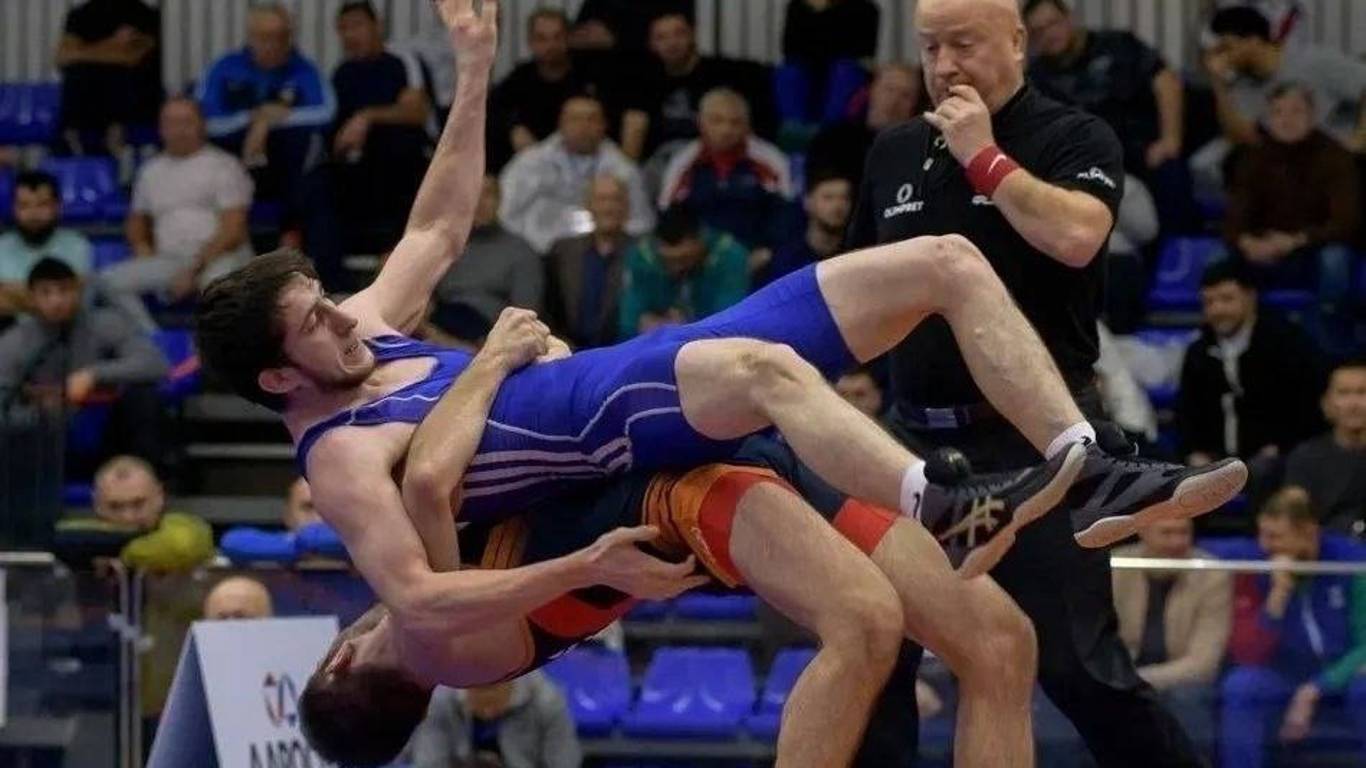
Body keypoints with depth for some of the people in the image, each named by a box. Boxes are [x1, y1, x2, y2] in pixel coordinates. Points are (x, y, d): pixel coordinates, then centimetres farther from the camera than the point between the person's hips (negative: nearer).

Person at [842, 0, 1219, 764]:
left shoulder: (1076, 139, -3)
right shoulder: (895, 153, 13)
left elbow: (1074, 236, -24)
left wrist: (983, 156, -14)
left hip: (1032, 441, -6)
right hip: (919, 438, 6)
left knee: (1078, 665, -9)